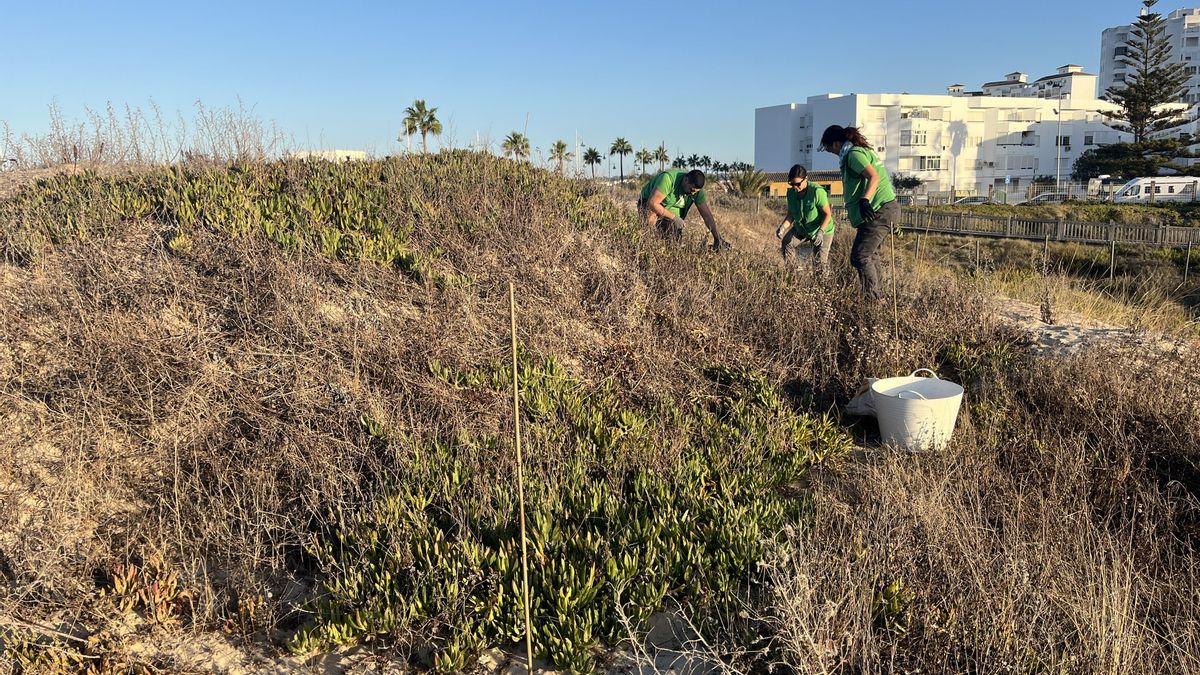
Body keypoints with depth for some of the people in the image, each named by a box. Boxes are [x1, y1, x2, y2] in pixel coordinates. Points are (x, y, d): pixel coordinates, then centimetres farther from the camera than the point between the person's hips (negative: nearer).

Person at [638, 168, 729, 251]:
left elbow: (707, 214, -11)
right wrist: (673, 217, -31)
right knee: (650, 219, -37)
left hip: (672, 212, 5)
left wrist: (717, 238, -16)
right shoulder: (668, 178, -33)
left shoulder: (697, 189, -14)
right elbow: (652, 203, -32)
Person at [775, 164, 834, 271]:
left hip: (822, 229, -5)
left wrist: (821, 231, -37)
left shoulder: (817, 191, -28)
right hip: (800, 228, 5)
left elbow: (828, 213, -23)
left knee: (819, 262, -8)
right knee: (784, 243, -18)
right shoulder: (791, 192, -12)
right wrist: (782, 227, -24)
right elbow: (791, 215, -4)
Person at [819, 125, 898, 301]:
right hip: (886, 209, 11)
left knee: (860, 256, -11)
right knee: (871, 255, 19)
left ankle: (872, 299, -12)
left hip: (878, 212, -11)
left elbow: (874, 177, -25)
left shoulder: (854, 154, -11)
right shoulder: (864, 150, 20)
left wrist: (864, 200, -37)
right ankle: (878, 296, 24)